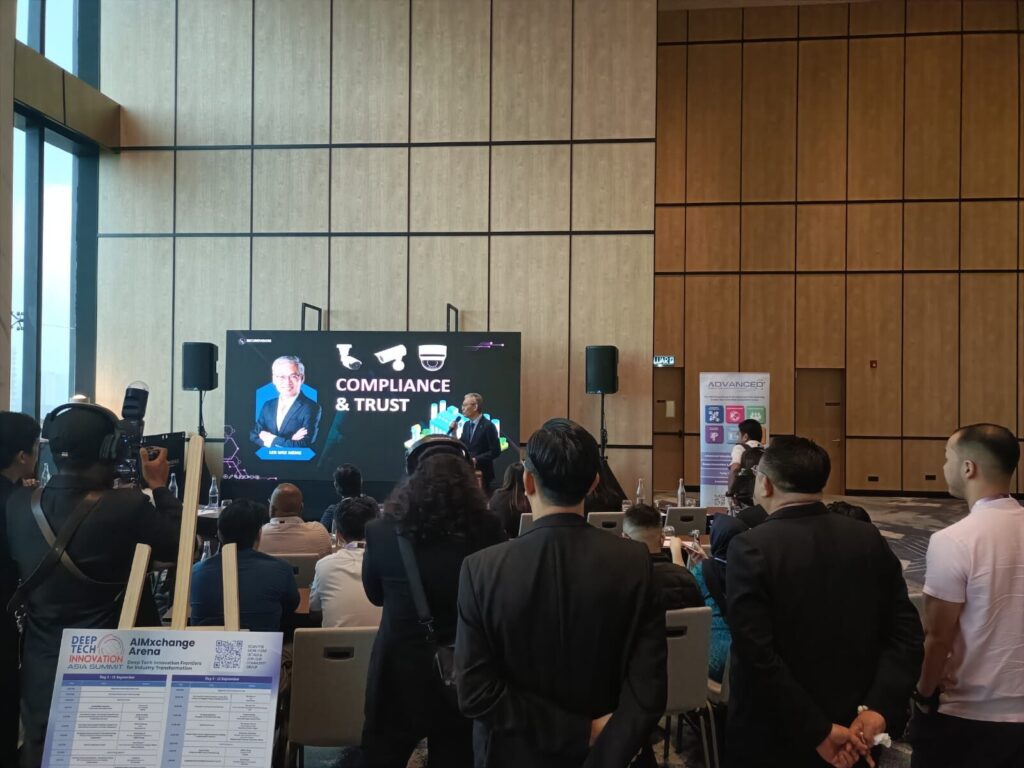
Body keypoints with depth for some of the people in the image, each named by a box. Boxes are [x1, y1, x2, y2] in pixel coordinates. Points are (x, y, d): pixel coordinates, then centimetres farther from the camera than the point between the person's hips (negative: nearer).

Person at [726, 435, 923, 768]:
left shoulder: (750, 548, -18)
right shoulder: (870, 540, -3)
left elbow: (757, 654, -23)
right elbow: (906, 633, -5)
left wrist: (818, 731, -17)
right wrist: (878, 708, -11)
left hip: (773, 738, -4)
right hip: (854, 736, 4)